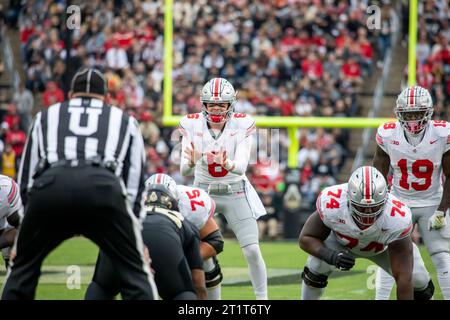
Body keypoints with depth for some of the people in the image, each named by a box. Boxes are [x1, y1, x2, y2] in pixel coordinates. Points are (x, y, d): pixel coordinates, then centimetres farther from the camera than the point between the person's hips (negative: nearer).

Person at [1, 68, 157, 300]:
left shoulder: (46, 116, 35)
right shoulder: (124, 121, 34)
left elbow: (27, 179, 31)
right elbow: (135, 184, 28)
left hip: (50, 185, 1)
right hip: (103, 186, -1)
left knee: (23, 270, 20)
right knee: (136, 273, 8)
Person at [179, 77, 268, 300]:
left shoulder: (241, 125, -13)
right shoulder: (192, 125, -11)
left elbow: (241, 166, -24)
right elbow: (184, 171, -17)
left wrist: (227, 164, -47)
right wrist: (191, 162, -41)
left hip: (235, 192, -1)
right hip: (203, 192, 1)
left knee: (252, 251, -8)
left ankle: (262, 299, 6)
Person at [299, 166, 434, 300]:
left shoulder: (398, 219, -43)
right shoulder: (331, 204, -40)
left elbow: (403, 277, -40)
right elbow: (306, 238, -22)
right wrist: (330, 256, -42)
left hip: (384, 246, 0)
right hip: (341, 243, 0)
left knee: (421, 284, -12)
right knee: (316, 267, -25)